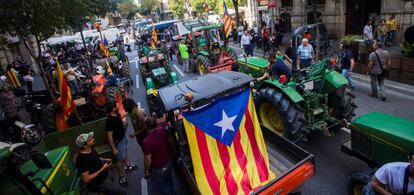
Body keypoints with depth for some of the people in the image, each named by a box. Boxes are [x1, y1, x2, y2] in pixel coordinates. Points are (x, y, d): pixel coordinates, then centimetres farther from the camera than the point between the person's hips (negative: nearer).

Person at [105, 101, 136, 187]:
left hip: (123, 137, 9)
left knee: (125, 152, 30)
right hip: (118, 142, -9)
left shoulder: (116, 114, -9)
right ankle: (121, 177, 26)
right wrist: (114, 149, -23)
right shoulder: (110, 121, -35)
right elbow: (110, 136, -28)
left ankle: (127, 166, 55)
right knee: (120, 160, 7)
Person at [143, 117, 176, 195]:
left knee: (158, 183, 23)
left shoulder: (147, 141, -32)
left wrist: (147, 170, -5)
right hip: (169, 161, 6)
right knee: (168, 180, 31)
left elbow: (148, 159, -22)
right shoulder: (162, 130, -18)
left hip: (159, 167, -6)